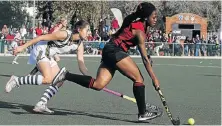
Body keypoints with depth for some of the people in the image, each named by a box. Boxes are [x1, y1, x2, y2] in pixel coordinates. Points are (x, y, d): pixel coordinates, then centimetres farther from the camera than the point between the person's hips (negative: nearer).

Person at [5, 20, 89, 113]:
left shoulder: (79, 45, 0)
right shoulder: (65, 35, -23)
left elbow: (81, 64, 1)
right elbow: (41, 37, -19)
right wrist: (22, 47, -17)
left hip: (48, 56, 9)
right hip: (40, 50, -9)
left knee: (59, 81, 1)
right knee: (48, 79, -27)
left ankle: (40, 105, 2)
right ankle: (16, 80, -17)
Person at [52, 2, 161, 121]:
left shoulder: (137, 23, 15)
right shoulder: (140, 31, -13)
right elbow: (145, 58, -15)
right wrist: (154, 78, -15)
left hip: (109, 50, 9)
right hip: (115, 50, -9)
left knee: (98, 85, -2)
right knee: (138, 78, -7)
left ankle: (66, 75, -5)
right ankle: (143, 113, -5)